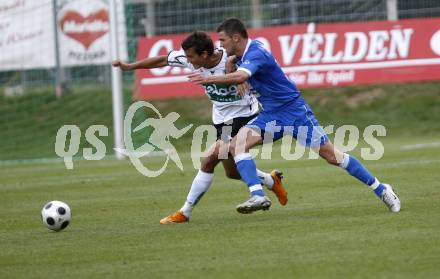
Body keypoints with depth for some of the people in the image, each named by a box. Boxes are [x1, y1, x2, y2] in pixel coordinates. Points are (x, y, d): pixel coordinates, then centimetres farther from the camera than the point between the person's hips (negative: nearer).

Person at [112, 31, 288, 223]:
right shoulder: (188, 58, -10)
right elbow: (162, 60, 3)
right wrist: (130, 66, 6)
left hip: (243, 116, -7)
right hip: (221, 119, 8)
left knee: (209, 161, -17)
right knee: (232, 172, 14)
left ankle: (185, 213, -7)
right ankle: (272, 181, 40)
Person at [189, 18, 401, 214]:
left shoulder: (256, 54, -23)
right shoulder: (243, 53, 4)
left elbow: (240, 77, -44)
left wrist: (209, 79, -45)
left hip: (294, 111, -9)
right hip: (271, 115, 9)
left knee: (332, 156, -4)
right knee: (237, 144, -15)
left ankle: (381, 189, 9)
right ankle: (258, 196, -26)